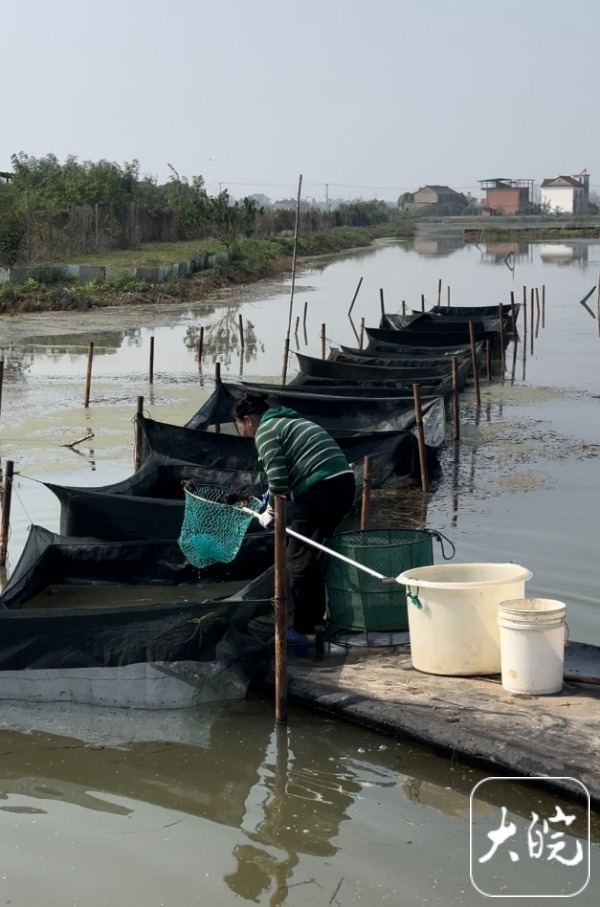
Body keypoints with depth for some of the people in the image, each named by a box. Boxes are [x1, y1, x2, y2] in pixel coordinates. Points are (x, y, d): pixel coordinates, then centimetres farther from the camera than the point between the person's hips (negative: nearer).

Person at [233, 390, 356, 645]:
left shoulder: (265, 431, -1)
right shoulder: (289, 421, 27)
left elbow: (277, 478, -11)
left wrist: (270, 512, 2)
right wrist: (273, 496, 32)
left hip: (321, 490, -9)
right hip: (344, 482, 9)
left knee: (298, 558, 1)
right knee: (314, 553, 21)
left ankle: (303, 630, 5)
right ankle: (315, 618, 29)